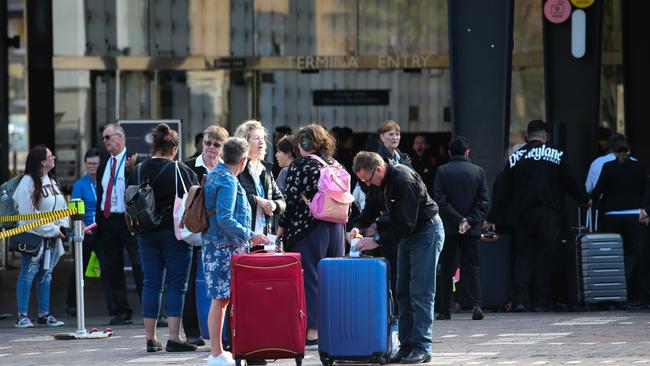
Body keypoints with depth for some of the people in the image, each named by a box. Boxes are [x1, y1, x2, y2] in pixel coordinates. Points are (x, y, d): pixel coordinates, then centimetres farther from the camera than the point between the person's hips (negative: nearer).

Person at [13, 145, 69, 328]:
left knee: (46, 274, 11)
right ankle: (22, 316, -4)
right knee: (28, 273, -6)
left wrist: (63, 226, -3)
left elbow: (62, 205, 15)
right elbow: (30, 214, -17)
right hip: (34, 236, -7)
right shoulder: (28, 182, -15)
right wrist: (53, 229, -13)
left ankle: (44, 314, 16)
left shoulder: (52, 180, 11)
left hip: (51, 237, 7)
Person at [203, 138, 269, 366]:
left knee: (221, 299, 11)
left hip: (215, 246, 10)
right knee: (220, 300, -7)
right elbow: (225, 219, -23)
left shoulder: (215, 174, 14)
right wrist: (250, 236, -17)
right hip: (224, 249, -10)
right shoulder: (227, 181, -16)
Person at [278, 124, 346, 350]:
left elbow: (292, 200, -12)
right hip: (336, 227, 6)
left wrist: (282, 226, -3)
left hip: (308, 228, -6)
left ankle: (312, 332, -6)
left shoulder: (299, 166, -7)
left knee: (310, 279, -3)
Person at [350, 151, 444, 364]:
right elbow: (371, 208, 14)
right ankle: (406, 346, 10)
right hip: (406, 235, 9)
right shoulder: (380, 181, 0)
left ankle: (422, 348, -10)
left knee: (420, 294, -11)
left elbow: (406, 224, -29)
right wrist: (358, 227, -5)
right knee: (403, 293, 7)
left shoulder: (404, 180, -28)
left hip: (426, 232, -9)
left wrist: (377, 241, -28)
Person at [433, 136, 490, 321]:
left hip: (448, 228, -1)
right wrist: (470, 221, -7)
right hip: (471, 229, 1)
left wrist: (459, 219, -9)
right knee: (472, 267, 6)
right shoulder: (478, 171, 2)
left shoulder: (442, 171, -2)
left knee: (445, 270, 6)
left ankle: (444, 310, 6)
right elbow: (484, 201, -4)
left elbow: (439, 199, -10)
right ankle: (476, 305, -10)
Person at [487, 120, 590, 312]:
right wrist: (585, 199, 24)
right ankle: (541, 301, 1)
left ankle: (519, 299, -7)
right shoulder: (557, 154, 2)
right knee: (544, 255, 3)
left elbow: (504, 191, 9)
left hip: (523, 214, 1)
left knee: (523, 255, 6)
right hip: (548, 213, -1)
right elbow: (570, 182, 6)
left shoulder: (515, 157, 7)